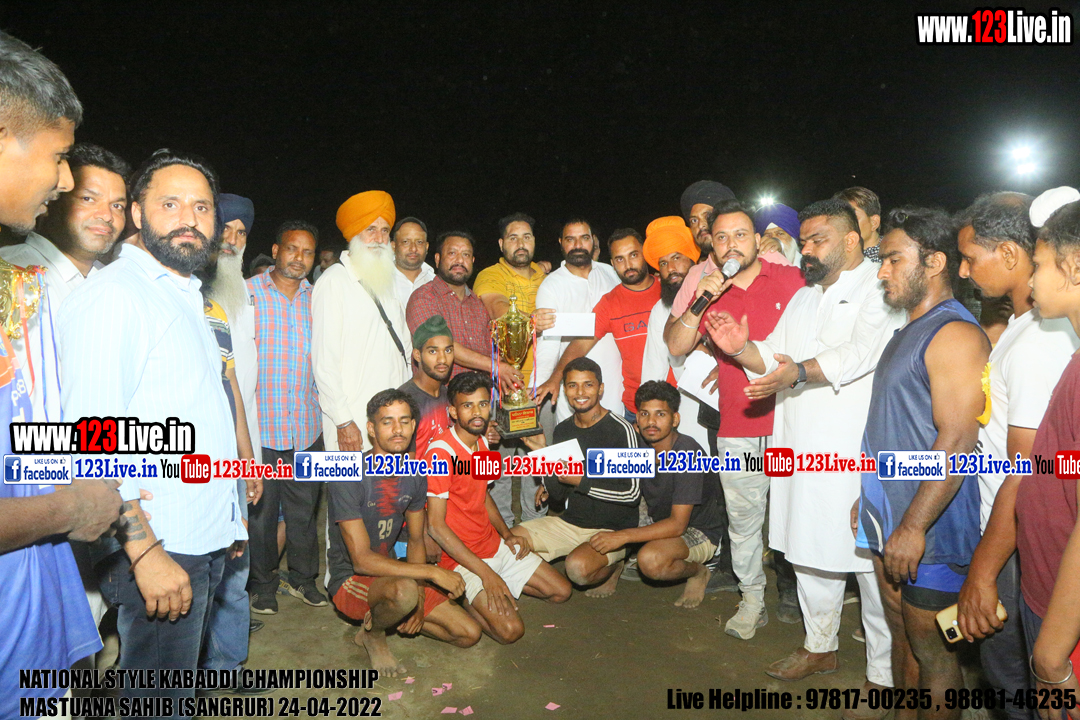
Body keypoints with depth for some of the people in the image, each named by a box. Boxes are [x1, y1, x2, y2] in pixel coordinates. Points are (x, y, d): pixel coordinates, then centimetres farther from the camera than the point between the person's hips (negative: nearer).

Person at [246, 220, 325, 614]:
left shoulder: (316, 298, 9)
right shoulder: (248, 292, -2)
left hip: (307, 426, 3)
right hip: (259, 424, -3)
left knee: (304, 506, 13)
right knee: (260, 509, 7)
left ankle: (301, 576, 31)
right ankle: (263, 584, 25)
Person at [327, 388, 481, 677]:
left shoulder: (414, 474, -1)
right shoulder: (348, 477, -23)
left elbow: (416, 540, 7)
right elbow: (362, 560, -26)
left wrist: (419, 592, -9)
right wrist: (431, 572, -29)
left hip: (392, 572, 6)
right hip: (351, 579, -6)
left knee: (470, 634, -1)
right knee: (404, 591, -40)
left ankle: (384, 616, 13)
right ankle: (373, 633, -5)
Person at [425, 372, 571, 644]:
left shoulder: (481, 442, 4)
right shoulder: (440, 452, -23)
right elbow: (435, 525, -23)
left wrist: (507, 535, 4)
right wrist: (485, 573, -24)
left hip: (494, 544, 8)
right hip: (460, 557, -8)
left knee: (561, 592, 8)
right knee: (510, 629, -21)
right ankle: (463, 597, 4)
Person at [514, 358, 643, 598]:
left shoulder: (622, 430, -14)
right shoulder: (562, 430, 5)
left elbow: (632, 493, -17)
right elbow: (560, 494, 7)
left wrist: (581, 480, -20)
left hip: (612, 529, -5)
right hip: (571, 522, 5)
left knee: (578, 566, -32)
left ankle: (610, 569, 3)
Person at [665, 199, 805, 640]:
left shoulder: (793, 280, 1)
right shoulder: (708, 291, 9)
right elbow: (675, 346, 2)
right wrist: (698, 304, -11)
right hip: (737, 429, 2)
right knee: (743, 518, 9)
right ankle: (752, 600, 26)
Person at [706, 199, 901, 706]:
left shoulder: (878, 288, -4)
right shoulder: (804, 298, 21)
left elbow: (865, 352, -21)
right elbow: (775, 355, 18)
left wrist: (800, 371, -33)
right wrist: (743, 349, -3)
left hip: (859, 451, -8)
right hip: (802, 449, 8)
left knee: (871, 561, -2)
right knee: (809, 551, 17)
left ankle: (884, 676, 13)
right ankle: (821, 645, 35)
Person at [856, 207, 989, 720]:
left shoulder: (955, 334, -17)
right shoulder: (908, 331, 14)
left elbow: (957, 440, -24)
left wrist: (912, 528, -24)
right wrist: (868, 497, 19)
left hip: (929, 528, -9)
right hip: (888, 521, 9)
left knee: (930, 647, 6)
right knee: (901, 633, 20)